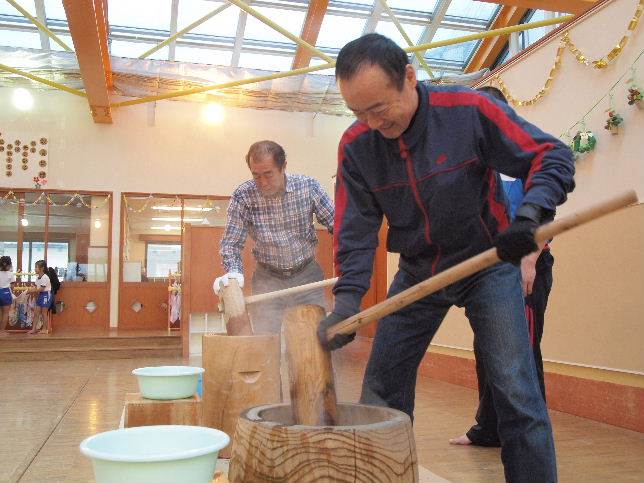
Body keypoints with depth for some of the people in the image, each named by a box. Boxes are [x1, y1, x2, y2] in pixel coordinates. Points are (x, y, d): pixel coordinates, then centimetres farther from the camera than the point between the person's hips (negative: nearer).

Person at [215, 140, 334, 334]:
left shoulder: (308, 186, -12)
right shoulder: (242, 196, -14)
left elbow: (335, 222, -5)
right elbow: (231, 243, -9)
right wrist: (234, 272, -28)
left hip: (307, 275, 1)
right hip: (268, 279, -1)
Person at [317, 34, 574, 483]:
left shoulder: (469, 109, -20)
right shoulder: (356, 145, -10)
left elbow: (553, 156, -15)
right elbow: (356, 229, -10)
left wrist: (532, 212, -35)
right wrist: (348, 298, -25)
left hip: (488, 262, -3)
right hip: (417, 272, 4)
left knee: (516, 393, -11)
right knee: (381, 391, 7)